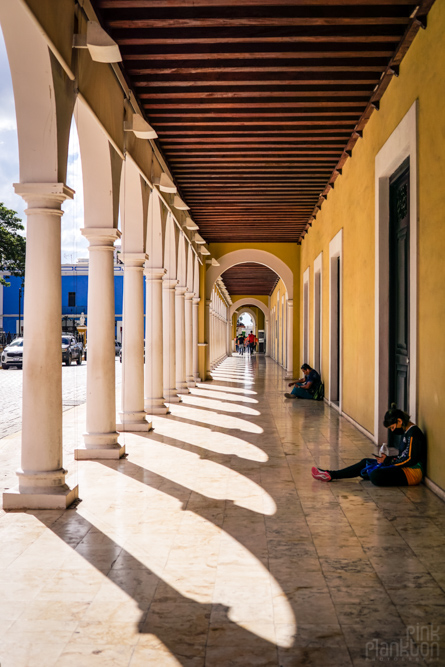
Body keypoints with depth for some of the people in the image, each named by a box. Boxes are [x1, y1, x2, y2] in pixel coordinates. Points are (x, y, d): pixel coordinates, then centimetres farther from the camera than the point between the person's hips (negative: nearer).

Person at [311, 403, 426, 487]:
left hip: (412, 472, -11)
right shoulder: (407, 431, 13)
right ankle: (331, 475, 3)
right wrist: (388, 458, 2)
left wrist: (388, 460, -13)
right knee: (365, 462, 7)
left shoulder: (413, 433, -17)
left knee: (376, 476, -30)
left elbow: (410, 460, -21)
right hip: (405, 468, 11)